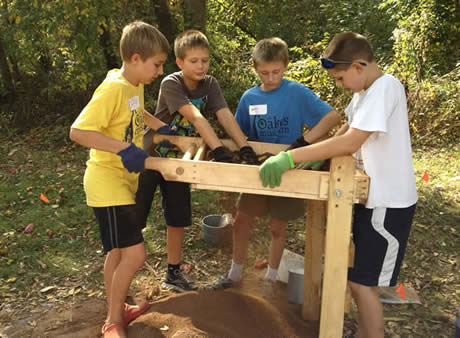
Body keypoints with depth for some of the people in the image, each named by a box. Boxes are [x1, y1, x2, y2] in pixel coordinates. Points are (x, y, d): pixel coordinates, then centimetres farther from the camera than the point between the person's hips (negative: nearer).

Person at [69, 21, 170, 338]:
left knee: (119, 250, 20)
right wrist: (124, 148, -32)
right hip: (107, 182, -9)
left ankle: (117, 311, 38)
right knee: (134, 253, -10)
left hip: (124, 180, 9)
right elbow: (77, 131, -28)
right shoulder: (113, 88, -21)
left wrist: (163, 128, 18)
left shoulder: (137, 85, 6)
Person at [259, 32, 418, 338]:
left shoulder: (385, 87, -22)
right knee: (362, 279, 19)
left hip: (389, 204, -9)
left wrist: (289, 157, -30)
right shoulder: (366, 91, 8)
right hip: (373, 197, 9)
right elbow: (349, 130, 23)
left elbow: (351, 142, -31)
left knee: (362, 283, -1)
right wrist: (320, 154, 6)